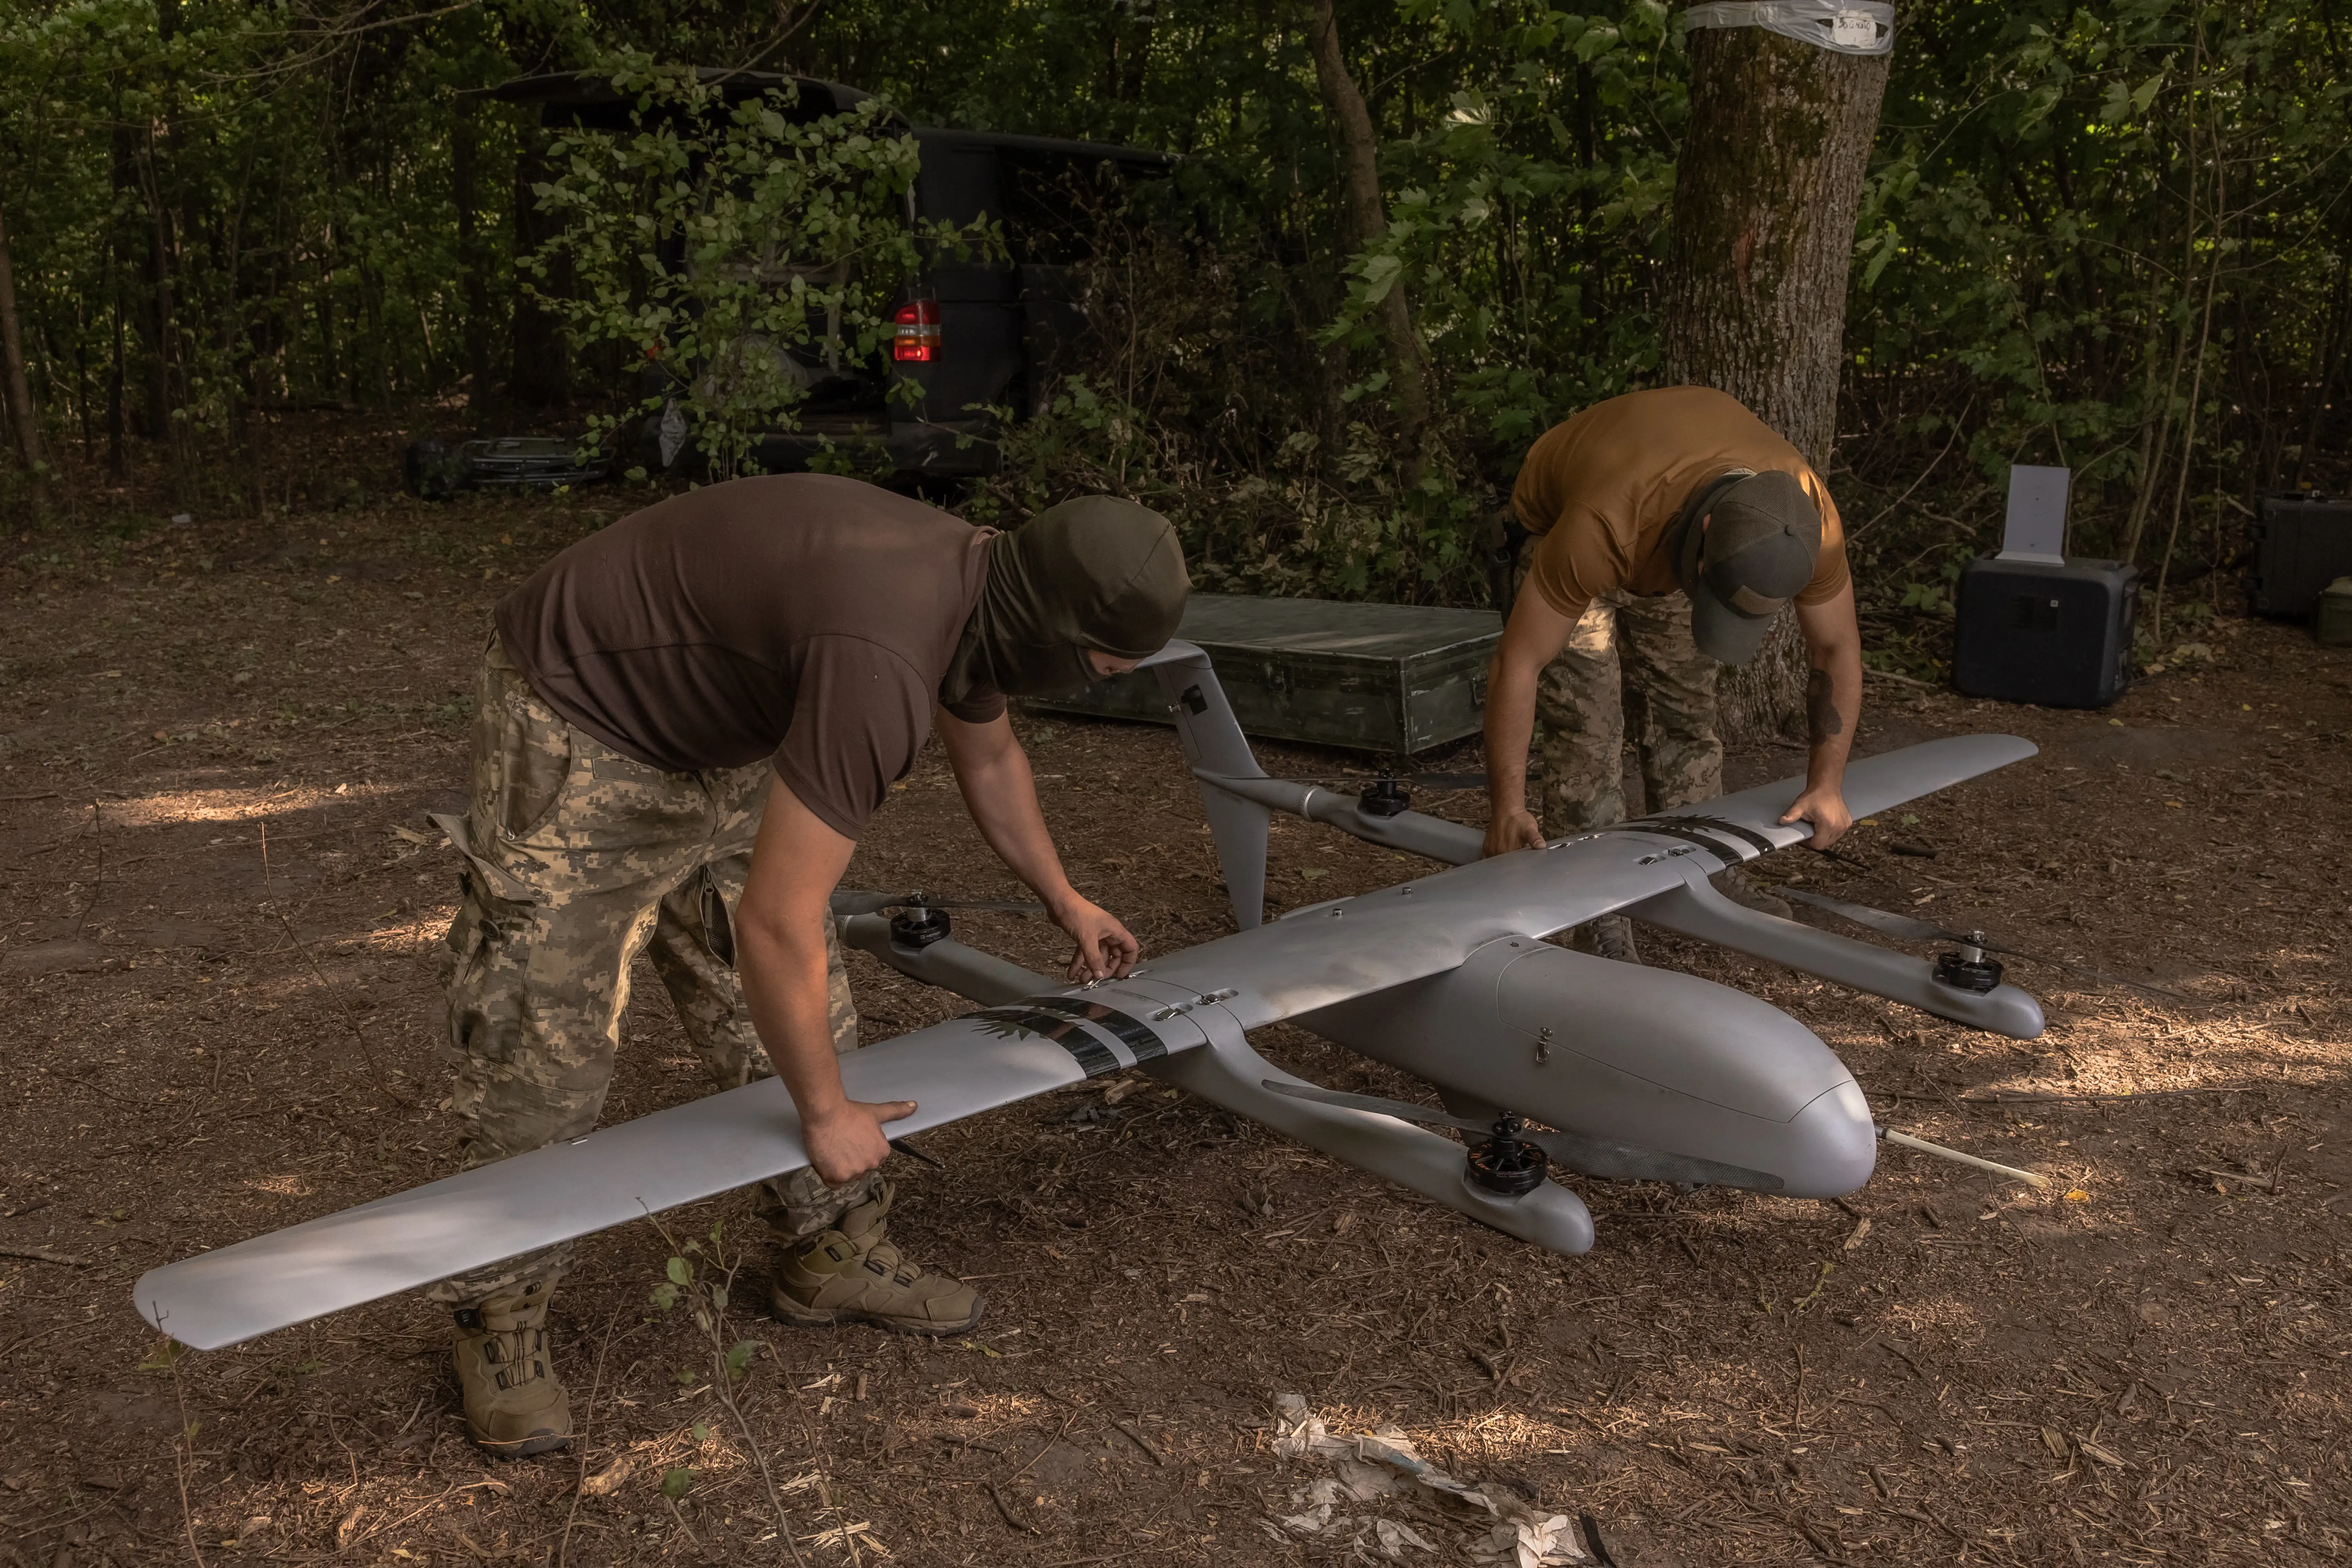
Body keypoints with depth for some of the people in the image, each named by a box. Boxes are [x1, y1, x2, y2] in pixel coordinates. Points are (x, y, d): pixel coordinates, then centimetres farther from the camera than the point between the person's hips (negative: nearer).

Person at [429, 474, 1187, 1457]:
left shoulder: (979, 587, -7)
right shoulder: (884, 662, -37)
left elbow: (988, 757, 17)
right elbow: (774, 927, -33)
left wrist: (1066, 904, 29)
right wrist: (826, 1114, -18)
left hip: (710, 736, 9)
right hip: (577, 735, -9)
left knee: (800, 1011, 11)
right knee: (541, 1053, -1)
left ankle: (833, 1254, 25)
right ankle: (499, 1317, 18)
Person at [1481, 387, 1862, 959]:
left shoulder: (1808, 519, -33)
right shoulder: (1603, 526, -47)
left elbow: (1837, 648, -15)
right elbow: (1519, 662, -37)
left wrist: (1827, 784, -17)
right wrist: (1509, 804, -37)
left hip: (1667, 535, 4)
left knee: (1685, 707, 6)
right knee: (1586, 721, -14)